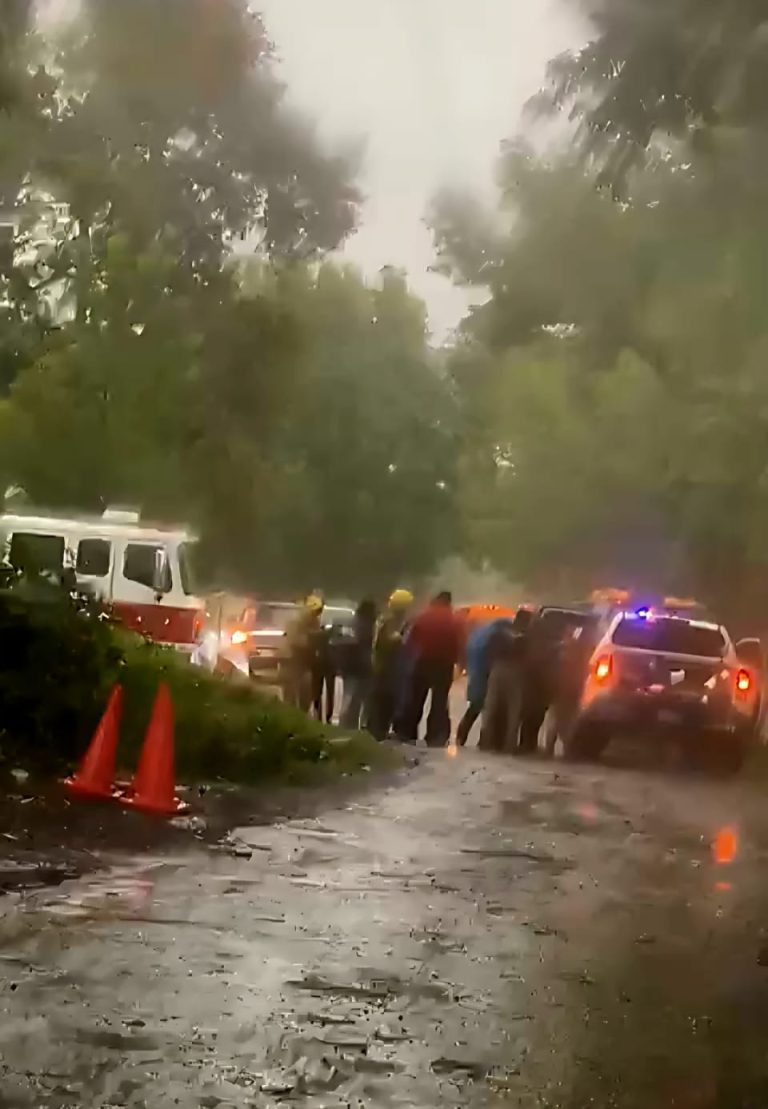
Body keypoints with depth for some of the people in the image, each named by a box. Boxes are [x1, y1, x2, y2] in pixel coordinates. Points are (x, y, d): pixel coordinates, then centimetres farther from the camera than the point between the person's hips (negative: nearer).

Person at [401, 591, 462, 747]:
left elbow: (410, 642, -2)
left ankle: (407, 737, 8)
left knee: (414, 703, 8)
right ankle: (435, 739, -1)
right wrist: (451, 660, 11)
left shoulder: (423, 618, 0)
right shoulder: (454, 623, 0)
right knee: (439, 705, 5)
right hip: (444, 667, 0)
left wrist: (411, 657, 8)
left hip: (422, 664, 0)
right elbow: (457, 647, -3)